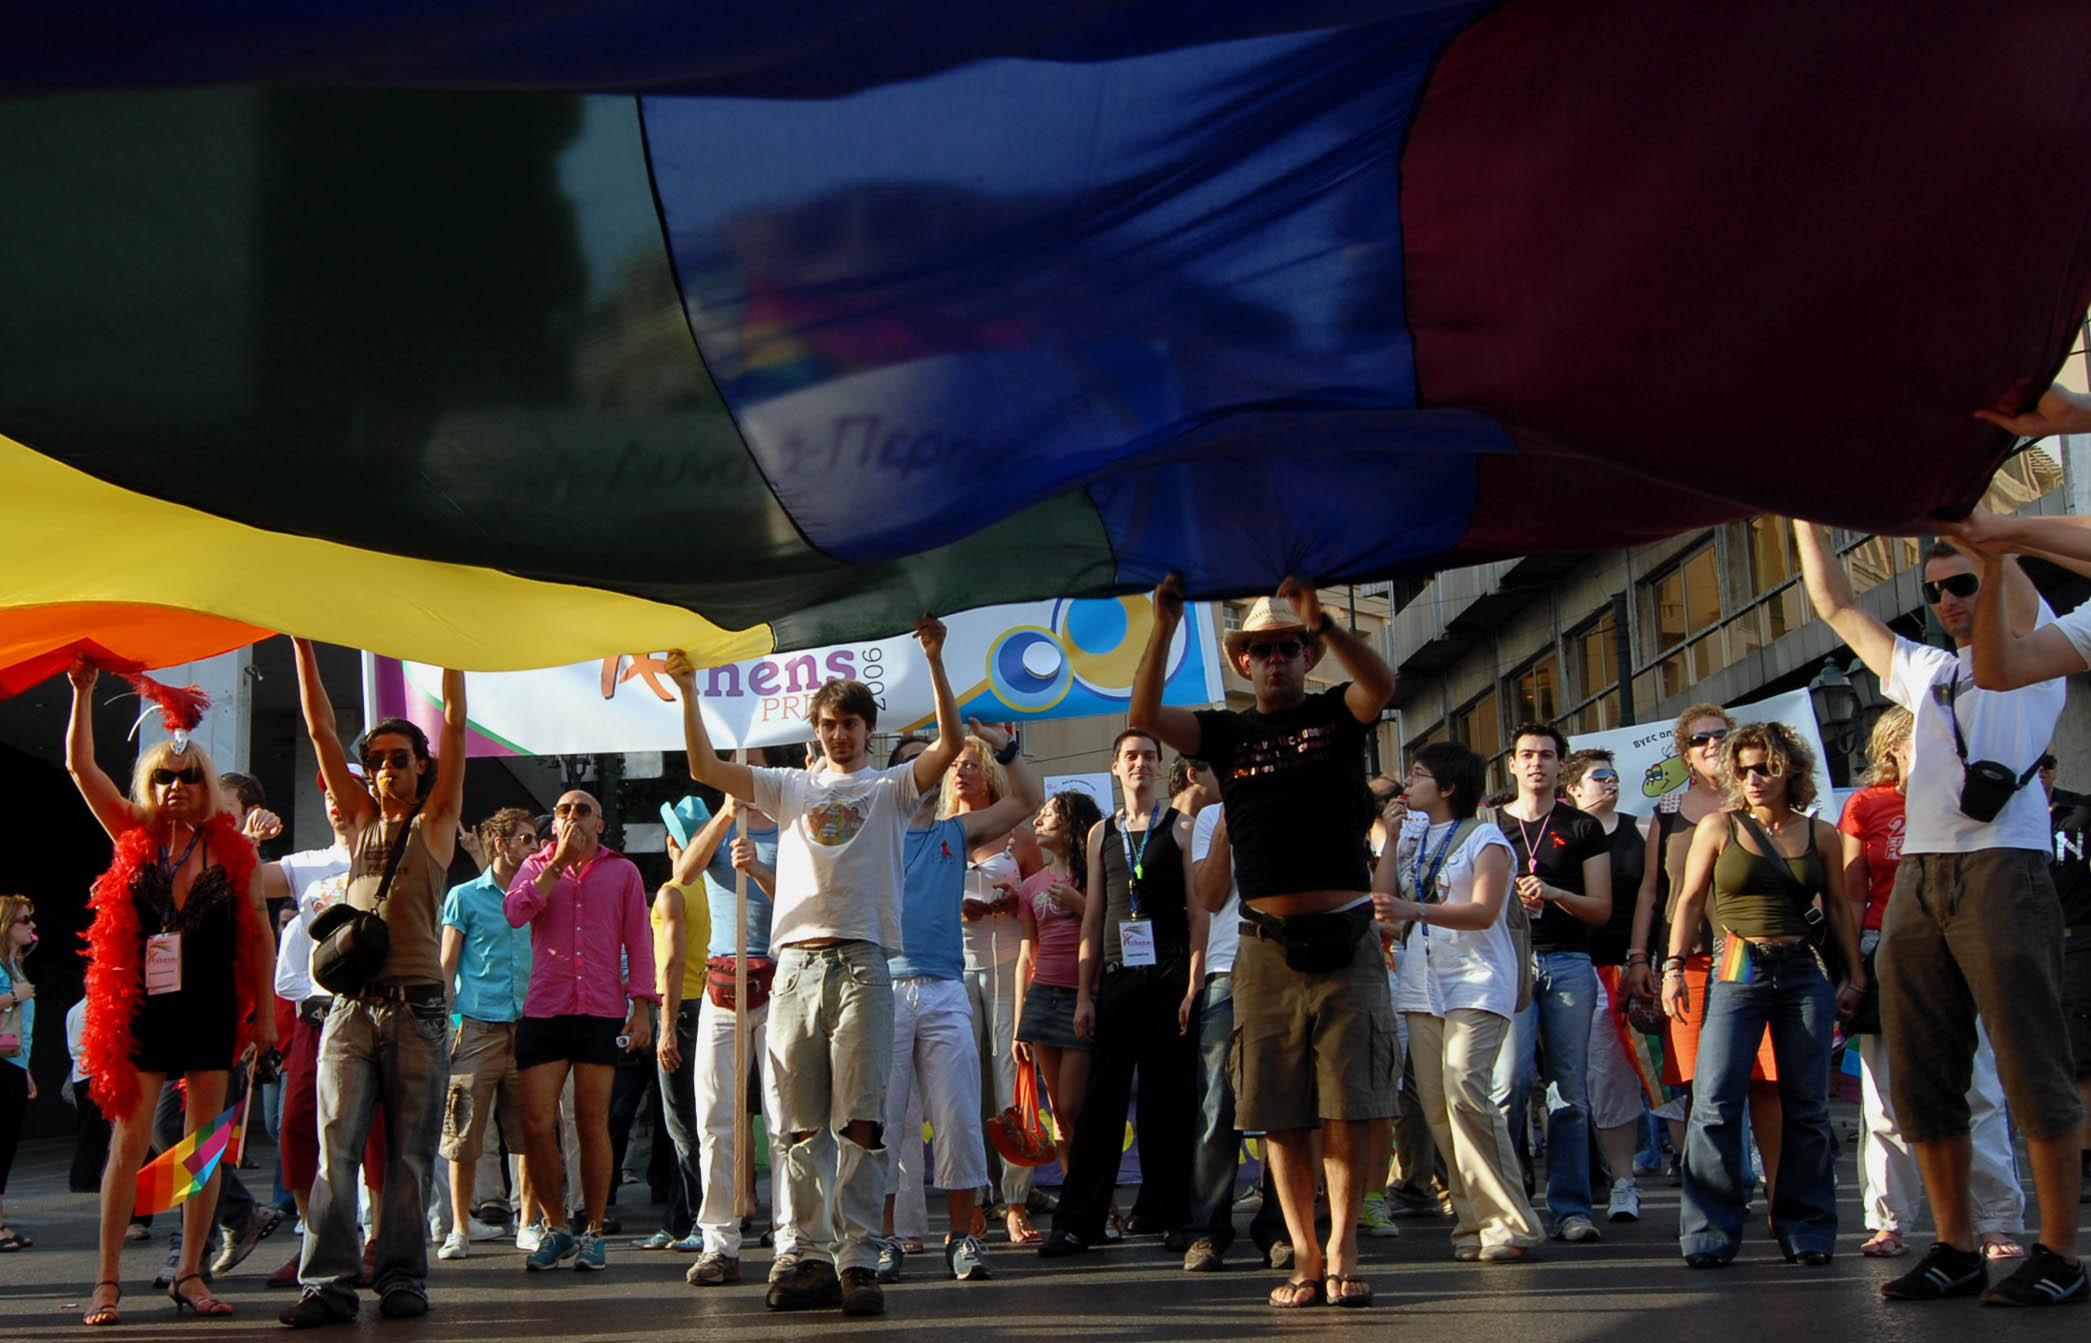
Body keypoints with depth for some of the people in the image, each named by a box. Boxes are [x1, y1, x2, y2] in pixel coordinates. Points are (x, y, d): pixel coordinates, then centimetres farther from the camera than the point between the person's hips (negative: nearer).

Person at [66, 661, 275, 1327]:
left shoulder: (233, 850, 3)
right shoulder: (133, 837, 4)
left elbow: (258, 933, 7)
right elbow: (80, 768, -4)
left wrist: (262, 1012, 5)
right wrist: (83, 691, -13)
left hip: (211, 1011, 1)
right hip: (142, 1009, -1)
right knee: (129, 1141, -2)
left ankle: (189, 1272, 13)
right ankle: (107, 1279, 1)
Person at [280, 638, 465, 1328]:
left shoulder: (435, 820, 11)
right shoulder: (363, 820, 18)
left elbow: (455, 726, 5)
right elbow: (321, 730, 16)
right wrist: (302, 642, 12)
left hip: (417, 1006, -2)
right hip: (351, 1004, 2)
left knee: (409, 1152, 0)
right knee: (336, 1144, -7)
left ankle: (402, 1277, 4)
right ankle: (329, 1281, -10)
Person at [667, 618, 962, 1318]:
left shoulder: (890, 788, 13)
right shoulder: (791, 788, 20)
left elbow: (950, 744, -4)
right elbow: (705, 767, 13)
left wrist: (934, 660, -10)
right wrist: (688, 691, 5)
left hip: (862, 966, -3)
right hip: (795, 965, 3)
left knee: (861, 1124, -8)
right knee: (799, 1126, 4)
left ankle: (859, 1261, -7)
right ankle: (810, 1258, 10)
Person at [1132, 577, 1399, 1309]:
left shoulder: (1336, 714, 8)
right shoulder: (1226, 732, 13)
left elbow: (1381, 685, -14)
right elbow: (1144, 716, -2)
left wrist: (1320, 620, -26)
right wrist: (1163, 629, -12)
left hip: (1345, 938, -2)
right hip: (1267, 942, 2)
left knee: (1349, 1103, -5)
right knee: (1280, 1111, 1)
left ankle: (1342, 1248, 0)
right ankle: (1304, 1255, 6)